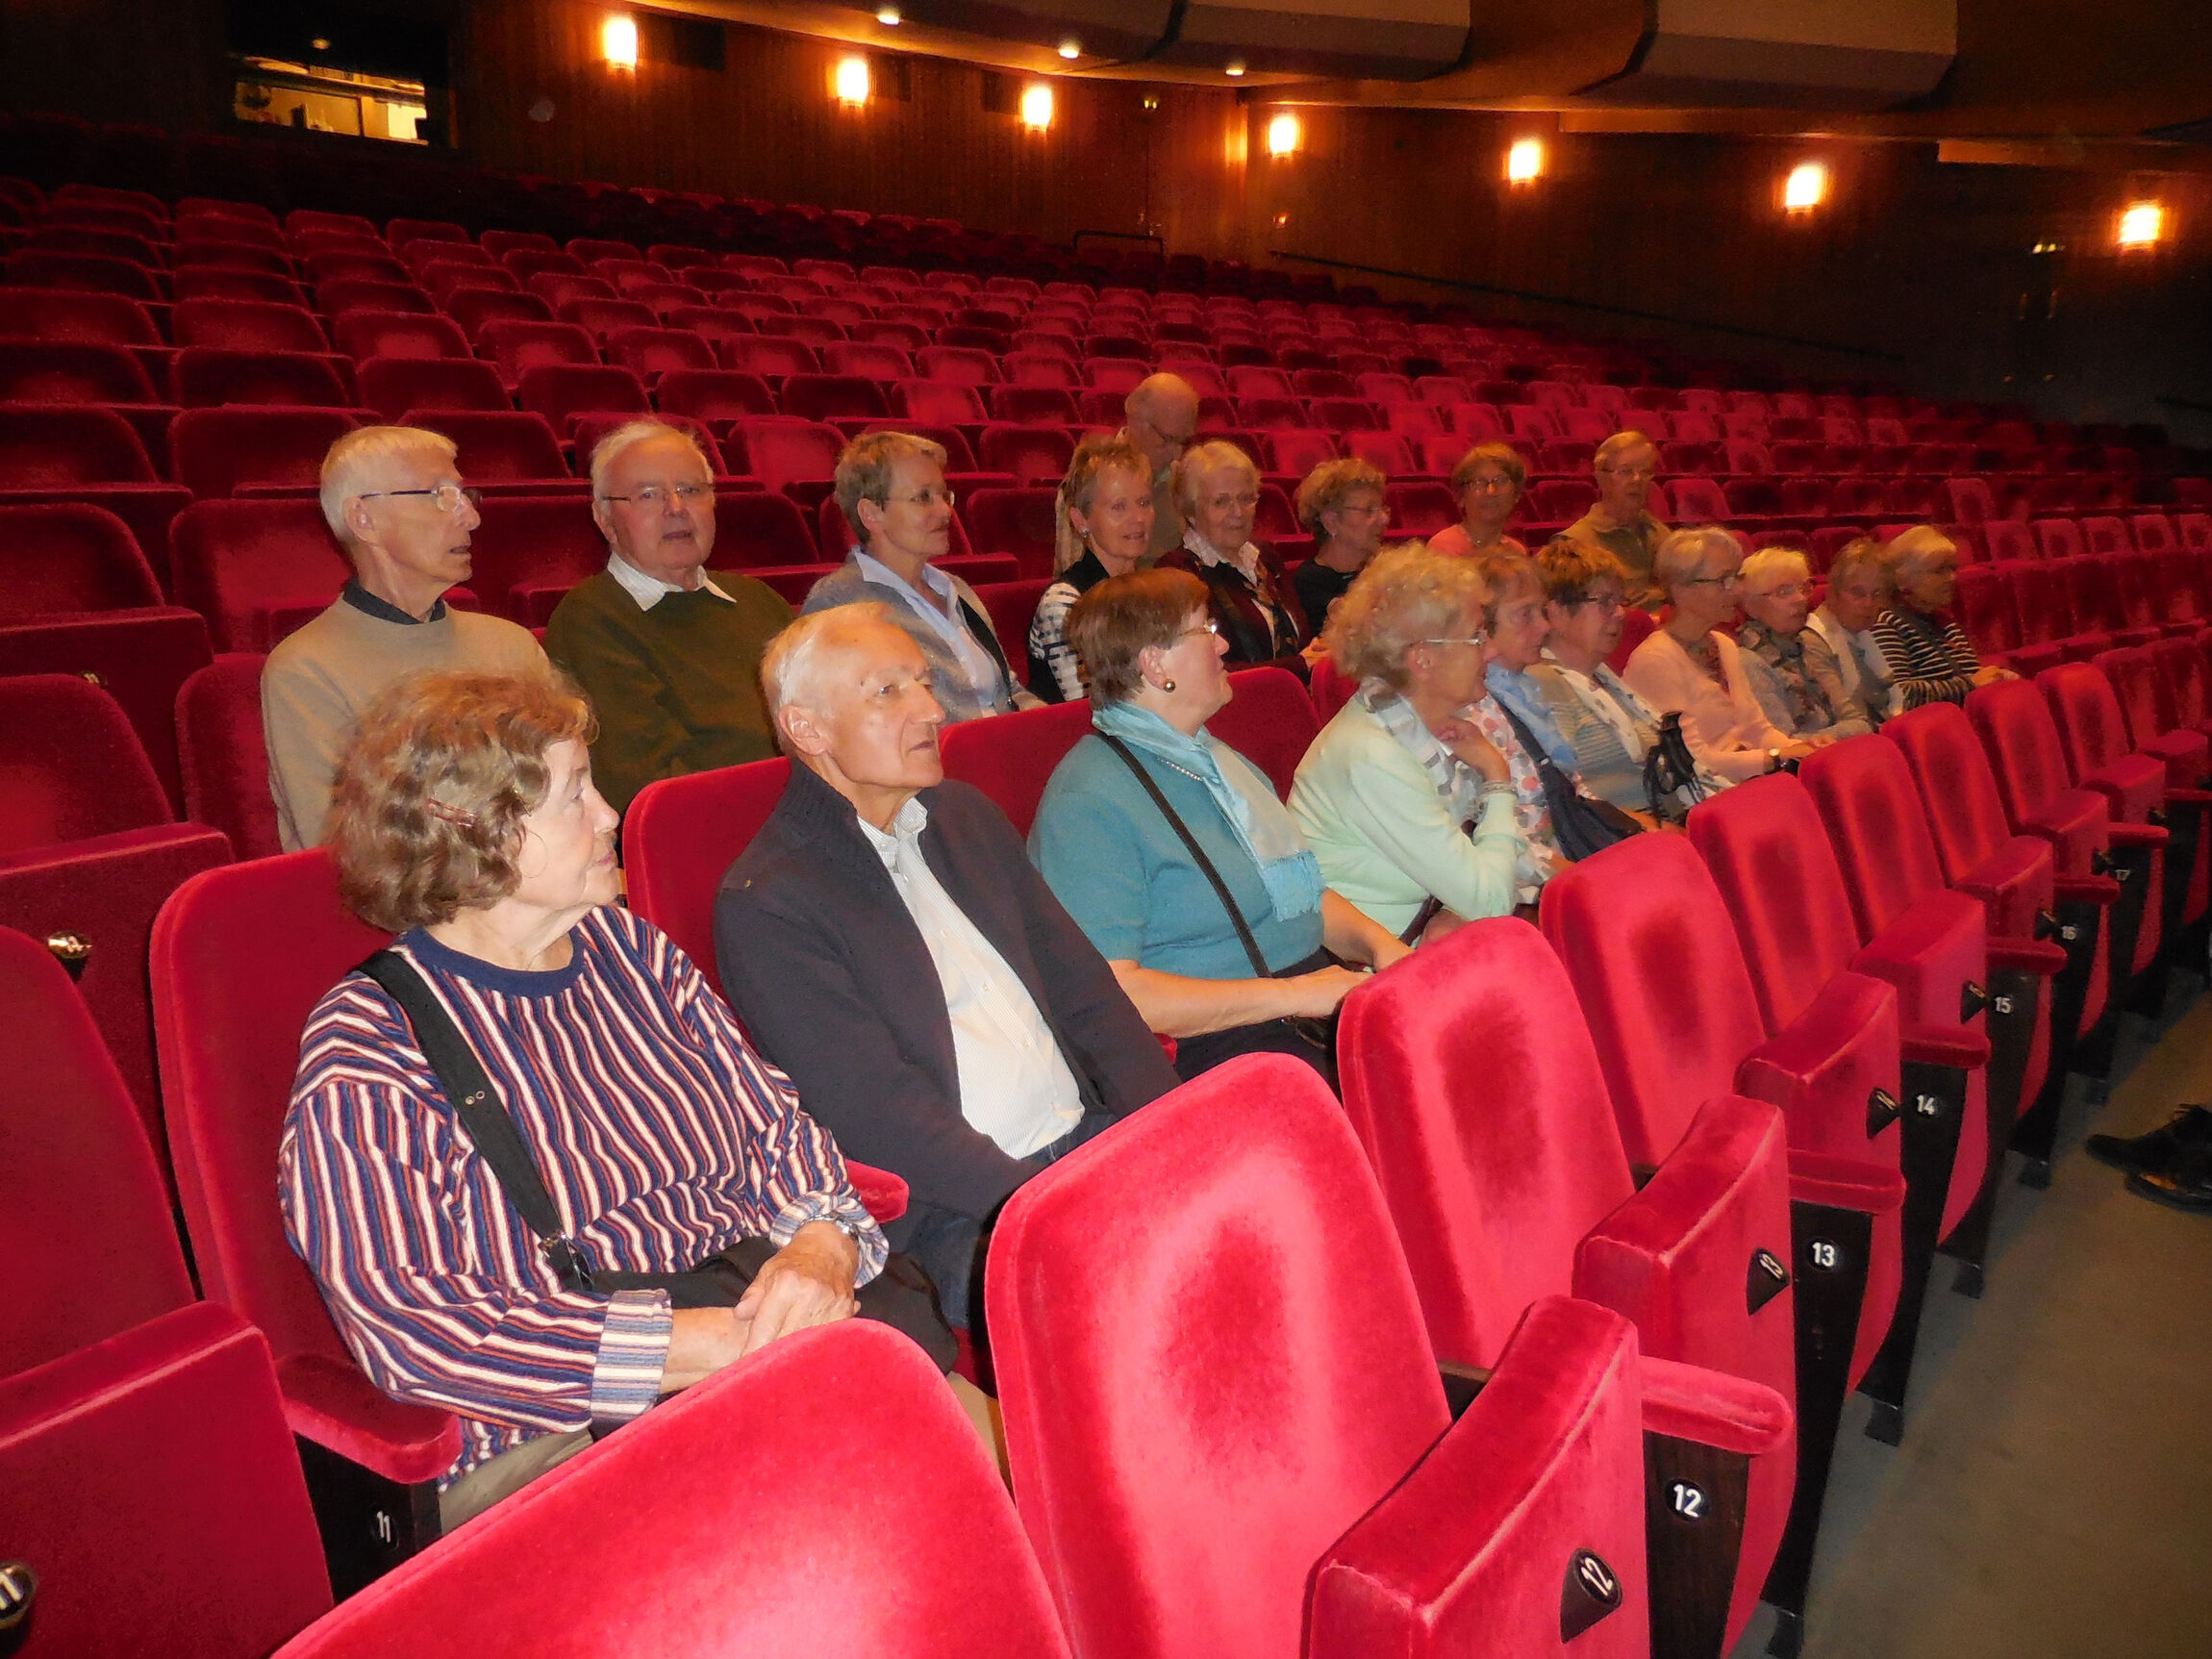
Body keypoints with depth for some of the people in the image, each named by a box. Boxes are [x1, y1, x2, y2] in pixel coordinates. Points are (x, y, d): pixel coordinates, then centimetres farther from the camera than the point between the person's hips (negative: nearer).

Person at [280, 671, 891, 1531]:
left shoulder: (630, 950, 16)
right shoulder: (366, 1040, -3)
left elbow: (777, 1122, 14)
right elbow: (405, 1325, -14)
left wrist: (823, 1246, -9)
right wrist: (702, 1345, -19)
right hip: (553, 1442, -5)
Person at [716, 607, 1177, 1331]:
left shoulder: (968, 816, 16)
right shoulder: (762, 904, -5)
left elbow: (1087, 994, 12)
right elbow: (882, 1114, -12)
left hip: (1096, 1137, 7)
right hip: (962, 1218, -7)